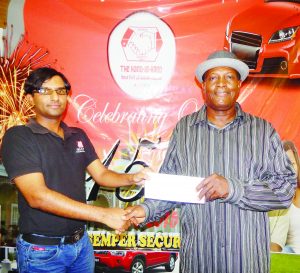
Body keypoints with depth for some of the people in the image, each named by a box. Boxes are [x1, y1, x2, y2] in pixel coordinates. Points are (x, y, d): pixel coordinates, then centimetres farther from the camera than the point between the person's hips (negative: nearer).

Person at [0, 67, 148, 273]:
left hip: (81, 242, 5)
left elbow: (101, 174, 6)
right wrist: (104, 214, -27)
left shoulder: (78, 136, 7)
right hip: (42, 250, -5)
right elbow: (38, 197, -24)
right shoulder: (18, 137, -14)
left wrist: (132, 178, -16)